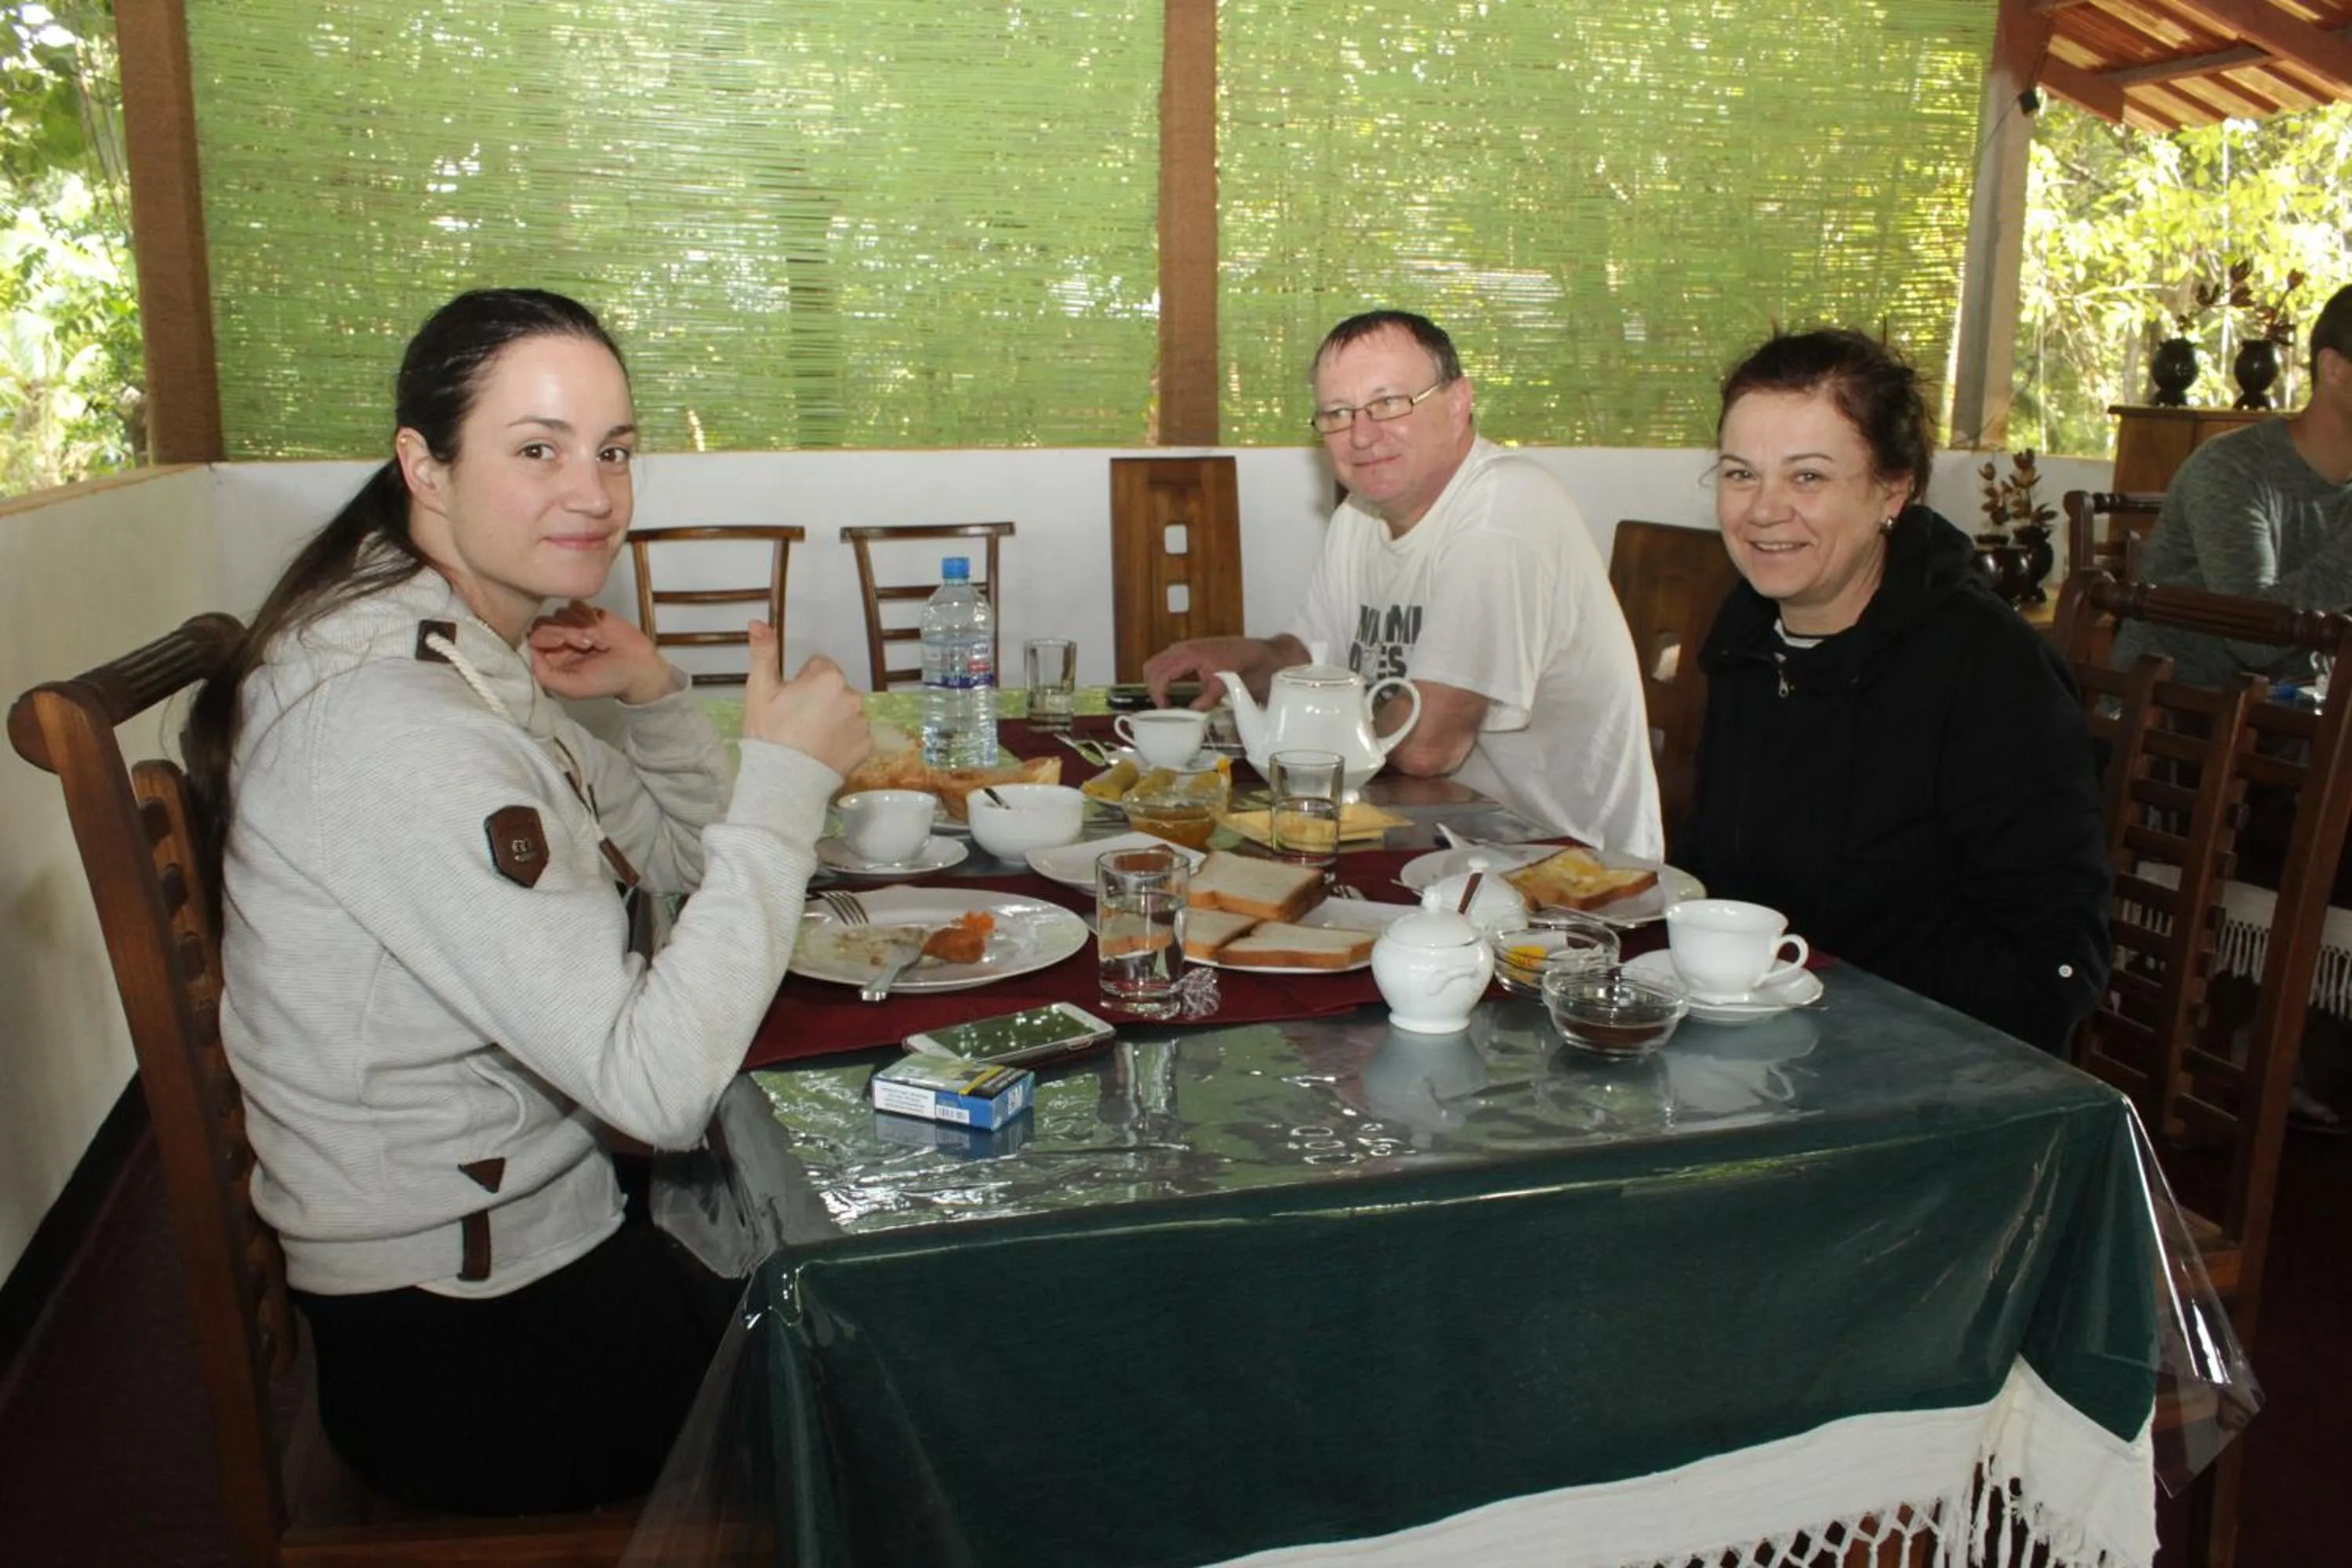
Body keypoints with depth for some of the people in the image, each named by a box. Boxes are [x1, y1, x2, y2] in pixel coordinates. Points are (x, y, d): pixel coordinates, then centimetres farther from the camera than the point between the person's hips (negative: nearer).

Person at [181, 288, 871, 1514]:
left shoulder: (465, 655, 2)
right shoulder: (393, 721, -27)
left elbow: (685, 860, 12)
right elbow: (661, 1088, -31)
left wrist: (652, 698, -5)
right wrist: (783, 779, -26)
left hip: (532, 1237, 8)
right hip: (464, 1354, -8)